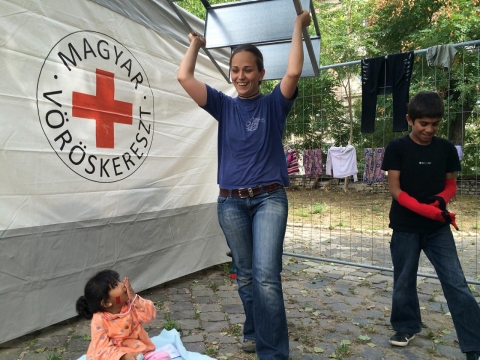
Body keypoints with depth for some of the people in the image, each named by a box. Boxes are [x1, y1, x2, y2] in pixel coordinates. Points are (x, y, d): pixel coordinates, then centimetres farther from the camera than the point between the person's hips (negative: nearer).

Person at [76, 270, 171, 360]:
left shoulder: (130, 304, -4)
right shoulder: (99, 320, -16)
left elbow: (149, 315, -10)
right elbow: (103, 348, -17)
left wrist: (135, 298, -20)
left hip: (139, 352, 3)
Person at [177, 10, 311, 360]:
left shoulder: (274, 104, 3)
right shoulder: (224, 106, 7)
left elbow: (293, 72, -14)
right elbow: (184, 77, 0)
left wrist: (298, 26, -4)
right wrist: (196, 44, 14)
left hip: (269, 198, -2)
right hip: (231, 202, 3)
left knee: (266, 275, -14)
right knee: (245, 275, 14)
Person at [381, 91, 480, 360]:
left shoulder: (446, 148, 2)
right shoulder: (397, 148, -7)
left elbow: (451, 185, 9)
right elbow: (395, 189, -11)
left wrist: (442, 200, -15)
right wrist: (425, 209, -23)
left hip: (439, 227, 2)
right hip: (406, 226, -1)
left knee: (457, 283, -1)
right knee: (404, 280, 11)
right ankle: (407, 326, 32)